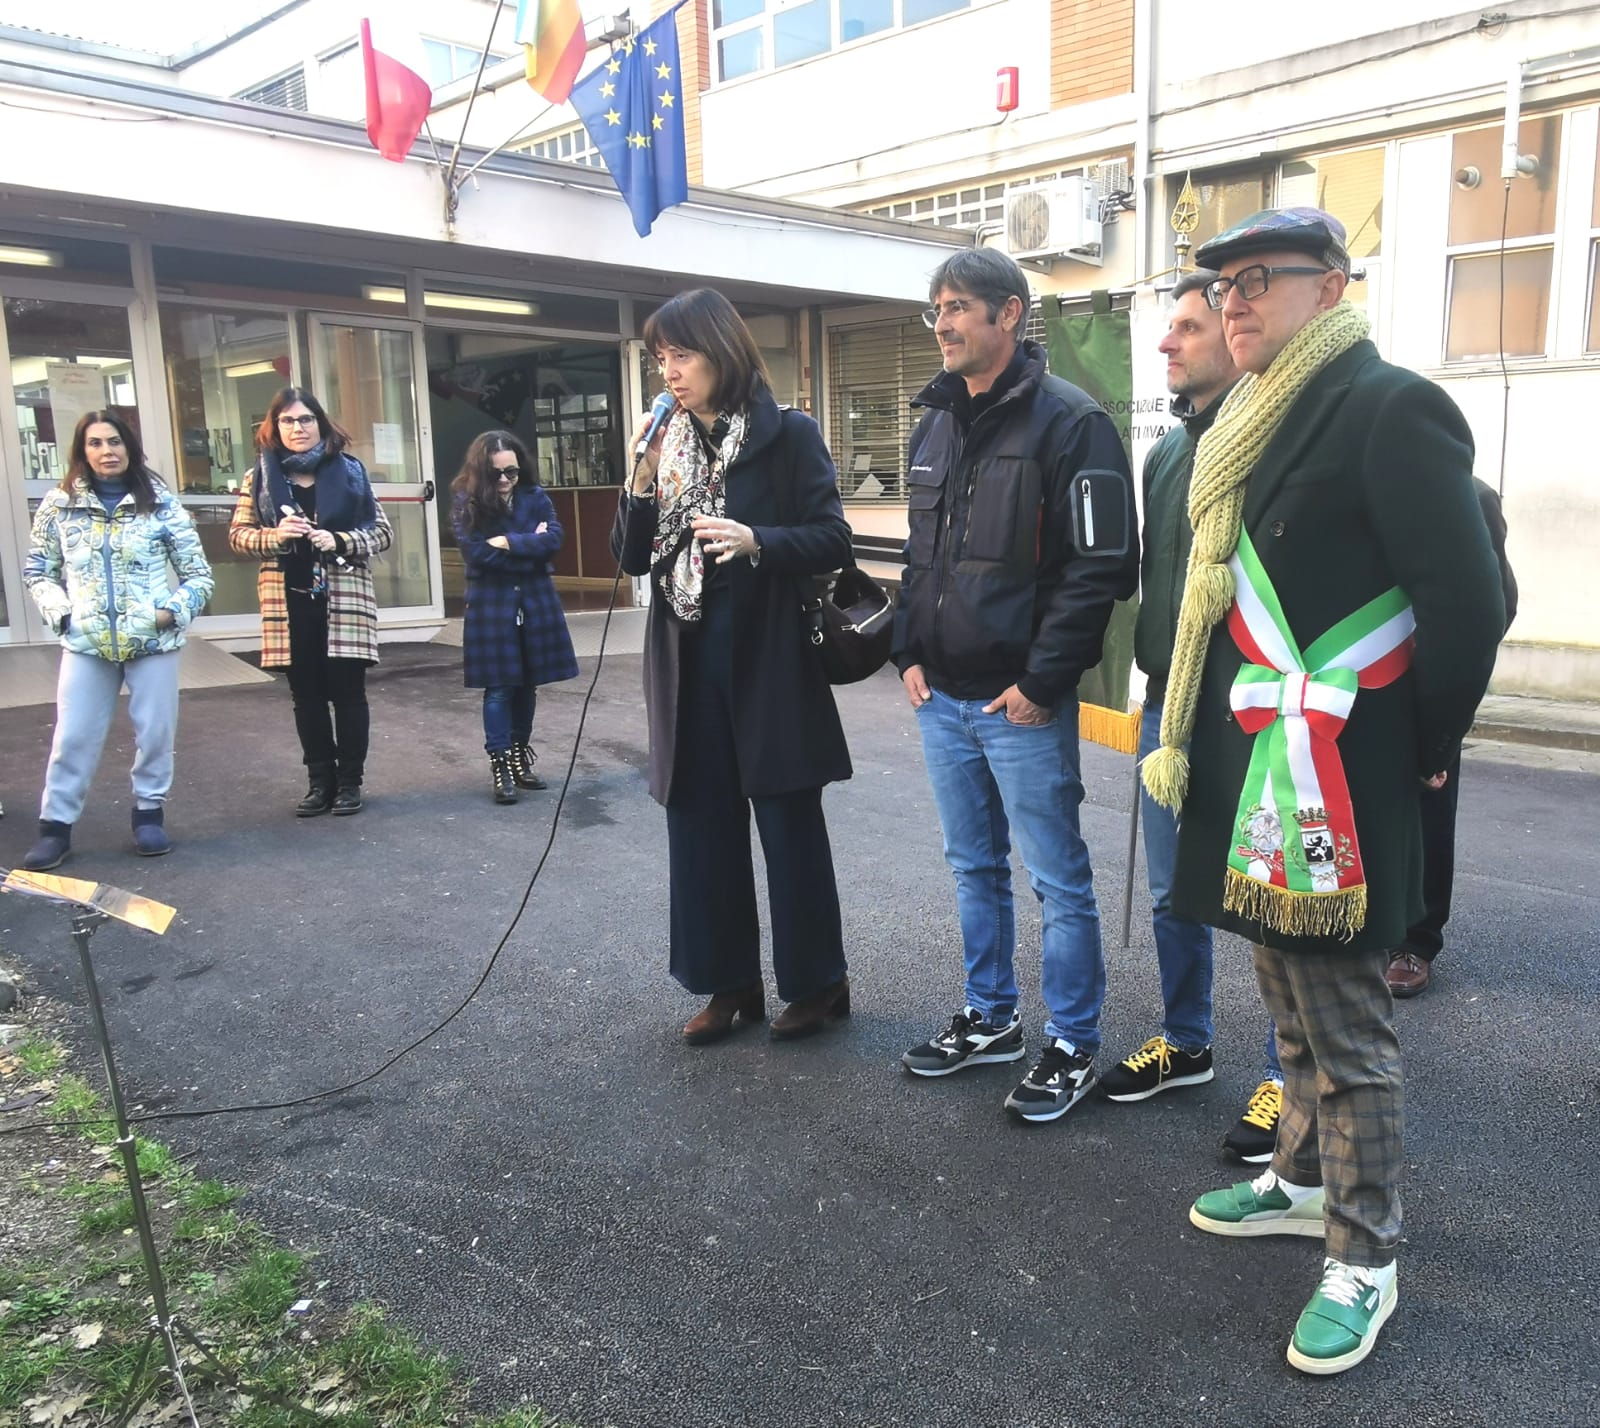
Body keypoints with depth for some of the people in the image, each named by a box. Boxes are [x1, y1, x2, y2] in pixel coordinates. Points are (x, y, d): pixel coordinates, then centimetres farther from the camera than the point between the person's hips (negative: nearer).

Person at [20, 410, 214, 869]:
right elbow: (37, 572, 11)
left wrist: (172, 611, -10)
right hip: (86, 642, 1)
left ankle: (149, 812, 25)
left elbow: (198, 574, 3)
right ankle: (55, 824, 15)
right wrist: (60, 612, -4)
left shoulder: (160, 502, 0)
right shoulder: (59, 505, 3)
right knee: (73, 737, 3)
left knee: (155, 732, 7)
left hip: (153, 641, 0)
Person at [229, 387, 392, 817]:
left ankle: (350, 781, 14)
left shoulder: (348, 470, 2)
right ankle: (321, 781, 19)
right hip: (289, 601, 2)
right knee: (306, 694, 8)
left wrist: (339, 541, -15)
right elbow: (238, 534, 7)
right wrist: (275, 535, -12)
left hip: (343, 598, -2)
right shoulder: (261, 475, 5)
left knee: (347, 690, 2)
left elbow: (382, 531, 2)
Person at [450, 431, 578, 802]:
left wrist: (508, 542, -17)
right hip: (491, 603, -3)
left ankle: (520, 755, 23)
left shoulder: (535, 496, 3)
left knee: (527, 684, 10)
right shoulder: (468, 502, -5)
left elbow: (554, 539, -9)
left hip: (535, 600, 3)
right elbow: (476, 552, -16)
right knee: (499, 687, -3)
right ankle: (499, 763, 2)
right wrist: (530, 546, -11)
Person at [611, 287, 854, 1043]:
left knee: (789, 826, 4)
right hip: (687, 663, 5)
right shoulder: (665, 443, 9)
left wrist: (756, 542, -24)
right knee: (700, 826, 10)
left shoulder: (789, 435, -5)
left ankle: (817, 981, 20)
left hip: (767, 659, -5)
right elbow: (632, 560, 8)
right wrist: (642, 481, -7)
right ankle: (729, 981, 24)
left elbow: (833, 540, -9)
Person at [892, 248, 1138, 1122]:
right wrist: (910, 653, 9)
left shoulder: (1067, 420, -11)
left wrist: (1043, 679, -16)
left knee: (1057, 878, 3)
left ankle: (1072, 1046, 18)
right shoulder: (935, 423, 13)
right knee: (974, 867, 18)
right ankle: (990, 1019, 33)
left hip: (1021, 701, -7)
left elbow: (1100, 565, -15)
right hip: (941, 698, 8)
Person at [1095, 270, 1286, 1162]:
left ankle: (1289, 1078, 21)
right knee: (1174, 894, 18)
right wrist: (1154, 676, 15)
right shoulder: (1170, 448, 13)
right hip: (1167, 708, 8)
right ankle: (1185, 1043, 36)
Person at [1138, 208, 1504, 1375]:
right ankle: (1305, 1181, 39)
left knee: (1344, 1023, 3)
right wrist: (1202, 740, 14)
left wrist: (1423, 747, -6)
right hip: (1251, 770, 9)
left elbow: (1467, 601, -18)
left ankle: (1366, 1260, 19)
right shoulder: (1255, 423, 14)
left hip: (1330, 778, -9)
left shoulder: (1389, 409, -14)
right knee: (1291, 999, 21)